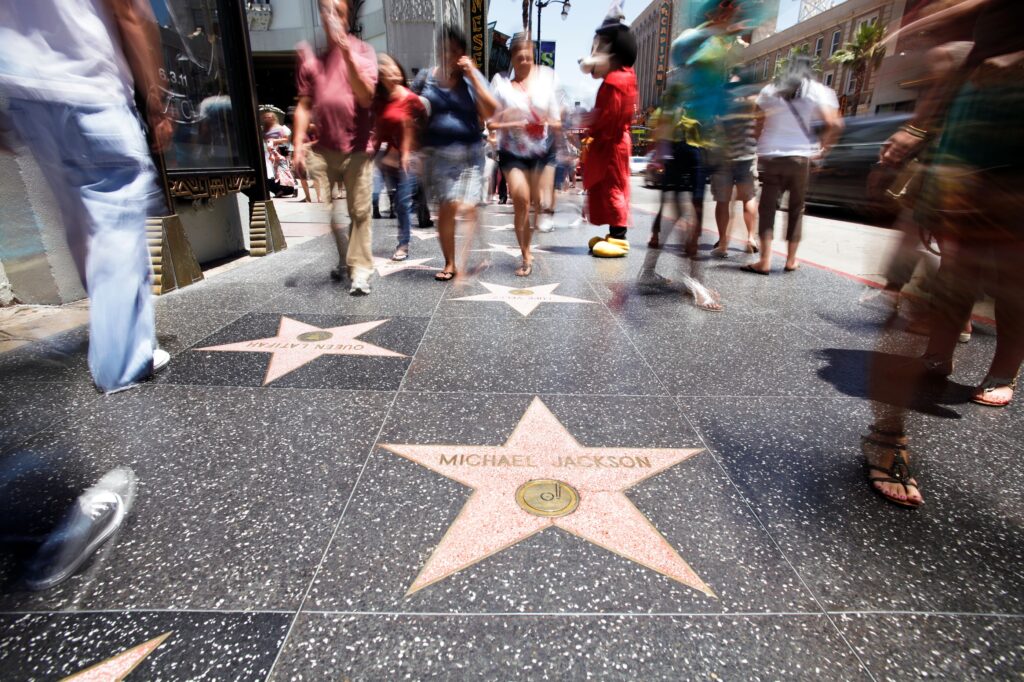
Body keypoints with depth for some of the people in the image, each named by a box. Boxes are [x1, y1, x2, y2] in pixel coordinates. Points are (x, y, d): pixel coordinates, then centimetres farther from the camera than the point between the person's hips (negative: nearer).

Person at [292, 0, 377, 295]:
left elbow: (366, 96, -11)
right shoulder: (310, 56, 11)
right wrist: (298, 146, 0)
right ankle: (345, 260, 28)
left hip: (357, 148, -3)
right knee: (327, 210, 9)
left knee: (360, 212, -6)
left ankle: (360, 271, -2)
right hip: (323, 148, 4)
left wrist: (347, 52, -18)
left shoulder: (362, 50, 3)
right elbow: (304, 105, 8)